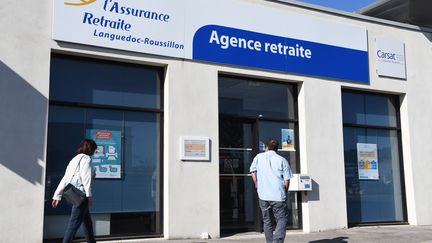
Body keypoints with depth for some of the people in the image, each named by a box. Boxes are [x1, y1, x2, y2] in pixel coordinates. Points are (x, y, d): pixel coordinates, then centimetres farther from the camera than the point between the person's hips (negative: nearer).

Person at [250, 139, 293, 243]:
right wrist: (284, 193, 13)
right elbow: (286, 180, 0)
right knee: (281, 220, 2)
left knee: (267, 221, 14)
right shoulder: (282, 160, 4)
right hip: (278, 196, -2)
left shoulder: (259, 157, 9)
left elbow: (253, 172, 4)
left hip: (263, 195, 2)